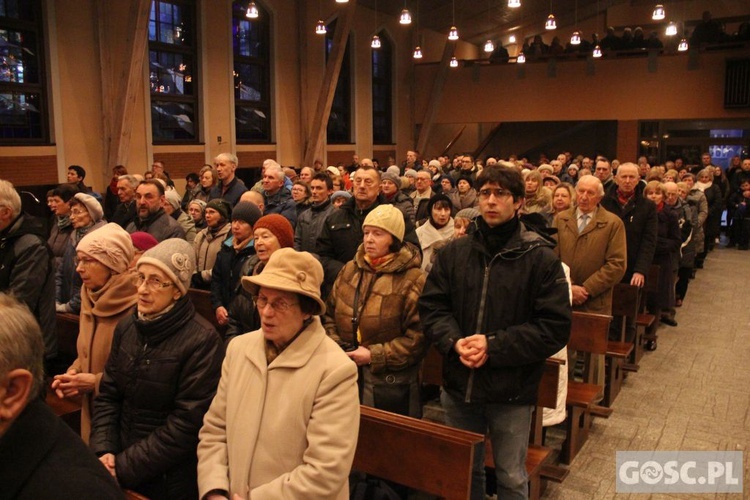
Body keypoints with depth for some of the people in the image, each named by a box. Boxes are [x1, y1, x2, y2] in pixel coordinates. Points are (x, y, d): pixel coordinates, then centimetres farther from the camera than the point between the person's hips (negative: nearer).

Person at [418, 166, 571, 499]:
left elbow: (556, 326, -13)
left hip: (512, 393, -3)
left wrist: (494, 346, -20)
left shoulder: (541, 258, -10)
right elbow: (431, 306, 2)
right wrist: (454, 341, -17)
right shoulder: (454, 253, 1)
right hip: (458, 386, 3)